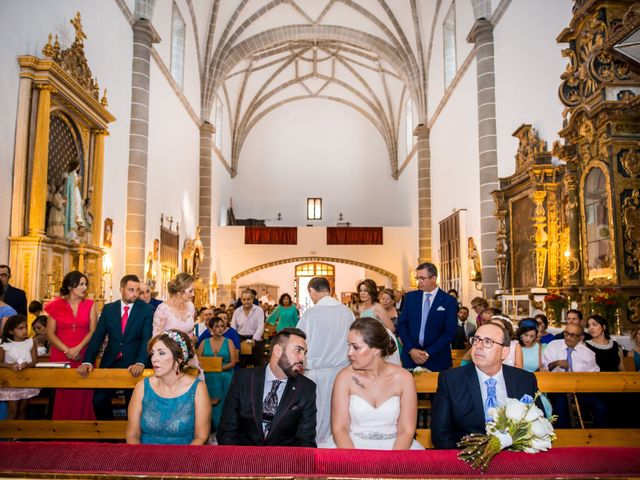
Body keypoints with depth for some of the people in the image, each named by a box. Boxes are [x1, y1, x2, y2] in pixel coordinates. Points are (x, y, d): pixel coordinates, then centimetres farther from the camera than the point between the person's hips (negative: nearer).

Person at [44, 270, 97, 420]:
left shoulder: (90, 305, 6)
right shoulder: (56, 305, 4)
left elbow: (93, 331, 0)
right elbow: (50, 333, 1)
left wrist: (77, 349, -13)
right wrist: (67, 350, -9)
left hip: (84, 356, 0)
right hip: (60, 356, 0)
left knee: (83, 394, -2)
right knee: (62, 394, 2)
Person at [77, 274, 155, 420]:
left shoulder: (147, 310, -6)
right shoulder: (108, 308, 4)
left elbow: (147, 338, -16)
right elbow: (98, 337, 0)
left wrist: (140, 363, -30)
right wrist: (87, 361, -14)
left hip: (134, 365, -2)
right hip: (110, 362, 3)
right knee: (99, 400, -1)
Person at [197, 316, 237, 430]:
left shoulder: (229, 342, 8)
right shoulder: (204, 342, 12)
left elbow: (233, 362, 1)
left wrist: (221, 367, -14)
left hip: (226, 375, -1)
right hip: (207, 376, 1)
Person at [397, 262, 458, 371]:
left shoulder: (449, 301, -3)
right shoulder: (410, 297, 5)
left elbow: (450, 332, -8)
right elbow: (402, 324, 3)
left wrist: (428, 353, -14)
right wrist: (411, 349, -10)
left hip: (437, 359, -2)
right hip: (410, 356, 2)